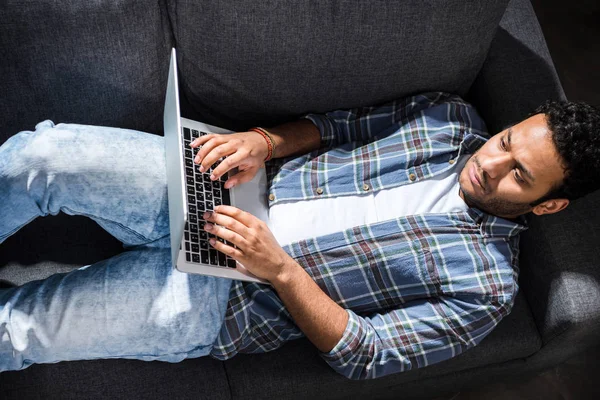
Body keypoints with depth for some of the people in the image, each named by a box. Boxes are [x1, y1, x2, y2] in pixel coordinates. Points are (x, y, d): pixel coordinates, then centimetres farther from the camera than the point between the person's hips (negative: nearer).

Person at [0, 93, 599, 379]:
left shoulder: (485, 286, -8)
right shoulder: (450, 117, 6)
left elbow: (366, 356, -11)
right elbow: (341, 124, 11)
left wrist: (280, 266, -21)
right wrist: (264, 141, -8)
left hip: (214, 299, -4)